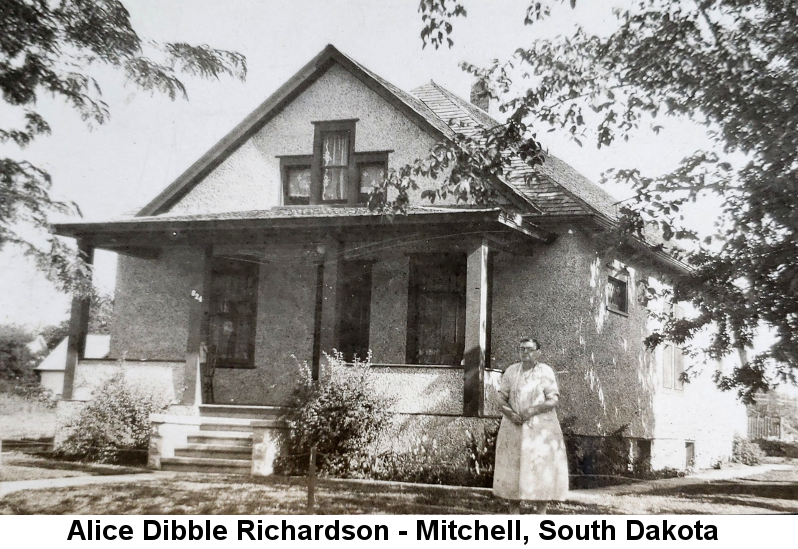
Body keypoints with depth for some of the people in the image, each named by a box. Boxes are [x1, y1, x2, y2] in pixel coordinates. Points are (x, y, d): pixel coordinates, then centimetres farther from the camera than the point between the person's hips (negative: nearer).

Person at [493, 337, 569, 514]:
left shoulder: (546, 372, -2)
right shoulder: (511, 371, 7)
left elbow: (553, 400, -8)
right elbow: (501, 397, 4)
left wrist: (533, 410, -22)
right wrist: (509, 413, -14)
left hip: (541, 428, -3)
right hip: (514, 428, 3)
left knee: (540, 469, -4)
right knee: (512, 469, 2)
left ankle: (541, 514, 3)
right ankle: (514, 513, 9)